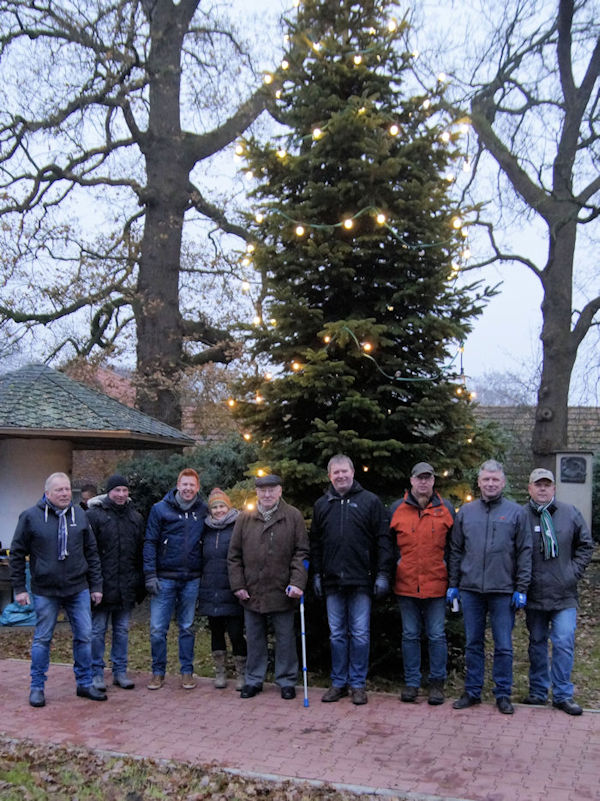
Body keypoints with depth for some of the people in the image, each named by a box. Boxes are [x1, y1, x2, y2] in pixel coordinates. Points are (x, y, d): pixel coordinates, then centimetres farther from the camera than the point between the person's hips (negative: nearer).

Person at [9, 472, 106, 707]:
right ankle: (37, 687, 20)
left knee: (84, 636, 6)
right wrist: (19, 588, -2)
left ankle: (85, 684, 20)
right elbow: (17, 554, 1)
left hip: (78, 589, 3)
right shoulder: (30, 517, -4)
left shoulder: (79, 515, 5)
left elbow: (91, 553, 10)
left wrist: (96, 585, 7)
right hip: (45, 591, -3)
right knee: (42, 639, 6)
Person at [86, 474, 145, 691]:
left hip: (126, 588, 5)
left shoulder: (135, 517, 11)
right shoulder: (94, 515, -5)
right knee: (98, 630, 2)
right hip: (102, 584, -4)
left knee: (122, 630, 11)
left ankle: (120, 671, 20)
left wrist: (140, 584, 11)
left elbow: (141, 553, 15)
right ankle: (96, 673, 13)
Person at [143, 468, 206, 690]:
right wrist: (150, 576, -8)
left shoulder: (204, 511, 5)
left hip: (192, 580, 2)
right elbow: (150, 543, -2)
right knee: (157, 628, 0)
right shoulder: (160, 509, -1)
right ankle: (158, 672, 14)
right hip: (165, 578, -1)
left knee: (187, 628, 11)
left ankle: (187, 672, 20)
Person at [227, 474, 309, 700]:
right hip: (252, 592, 2)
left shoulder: (293, 516, -1)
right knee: (254, 639, 13)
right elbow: (234, 556, 8)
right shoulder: (245, 519, 5)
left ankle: (286, 681, 21)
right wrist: (238, 585, 2)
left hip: (282, 592, -2)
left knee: (285, 639, 8)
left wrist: (297, 582, -12)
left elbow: (301, 553, -2)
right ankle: (254, 680, 26)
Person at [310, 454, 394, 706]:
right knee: (337, 635, 10)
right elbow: (315, 543, 14)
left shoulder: (370, 501, 1)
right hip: (332, 581, 3)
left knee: (360, 635, 2)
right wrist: (316, 574, 8)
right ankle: (339, 683, 20)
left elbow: (384, 540, -1)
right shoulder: (322, 505, 11)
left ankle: (358, 684, 14)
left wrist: (383, 574, -8)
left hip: (361, 581, -3)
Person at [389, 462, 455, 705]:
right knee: (410, 635, 9)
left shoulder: (446, 509, 4)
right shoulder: (397, 509, 4)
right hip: (406, 585, 1)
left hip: (436, 585, -1)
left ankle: (437, 684, 16)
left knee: (437, 636, 4)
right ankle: (411, 683, 19)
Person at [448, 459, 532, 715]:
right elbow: (456, 551, 10)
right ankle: (472, 691, 22)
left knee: (503, 646, 4)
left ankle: (503, 694, 18)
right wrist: (453, 584, 6)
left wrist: (521, 588, -4)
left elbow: (524, 553, 1)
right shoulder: (465, 512, 7)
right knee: (473, 643, 11)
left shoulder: (515, 512, 2)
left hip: (503, 591, -2)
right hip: (470, 589, 2)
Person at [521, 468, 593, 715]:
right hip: (534, 593, 0)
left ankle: (562, 695, 10)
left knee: (564, 643, -3)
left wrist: (574, 572, 1)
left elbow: (586, 545, 10)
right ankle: (538, 692, 24)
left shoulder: (570, 513, 1)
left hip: (564, 593, 1)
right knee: (537, 643, 12)